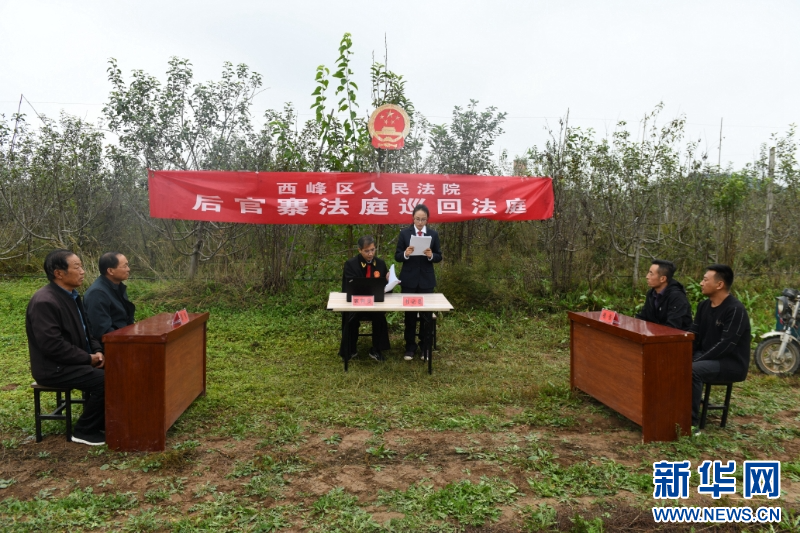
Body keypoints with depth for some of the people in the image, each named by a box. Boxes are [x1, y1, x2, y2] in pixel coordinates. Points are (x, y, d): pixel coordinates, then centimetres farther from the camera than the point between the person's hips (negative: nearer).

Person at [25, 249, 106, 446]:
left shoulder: (71, 295, 9)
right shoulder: (44, 302, -21)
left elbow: (85, 329, 18)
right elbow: (52, 345, -26)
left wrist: (96, 350, 0)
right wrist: (88, 358, -19)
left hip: (76, 361, 9)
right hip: (54, 368, -9)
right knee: (105, 380, -23)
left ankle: (102, 422, 10)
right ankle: (84, 431, -4)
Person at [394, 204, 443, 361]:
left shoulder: (433, 234, 1)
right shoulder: (404, 233, -2)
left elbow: (439, 257, 3)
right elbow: (397, 257, -3)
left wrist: (431, 255, -18)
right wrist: (405, 254, -24)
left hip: (426, 280, 1)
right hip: (409, 279, -1)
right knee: (409, 314, 6)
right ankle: (410, 347, 17)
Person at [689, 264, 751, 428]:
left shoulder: (735, 310, -19)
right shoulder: (704, 305, 7)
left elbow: (726, 345, -25)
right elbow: (693, 335, 7)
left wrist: (696, 361, -27)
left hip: (731, 363, -8)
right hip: (706, 356, 8)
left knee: (693, 370, -32)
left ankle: (691, 419, -21)